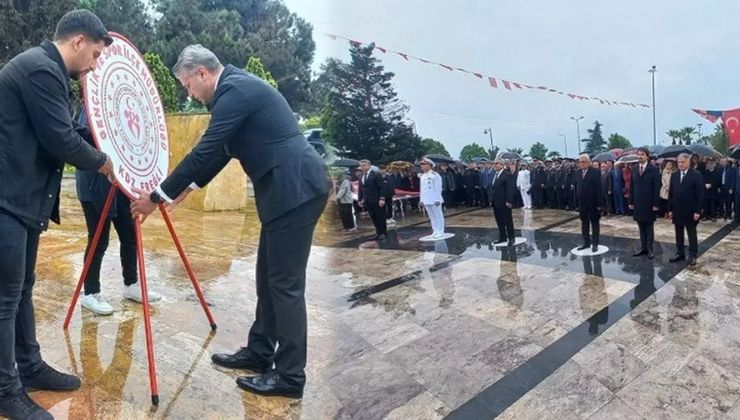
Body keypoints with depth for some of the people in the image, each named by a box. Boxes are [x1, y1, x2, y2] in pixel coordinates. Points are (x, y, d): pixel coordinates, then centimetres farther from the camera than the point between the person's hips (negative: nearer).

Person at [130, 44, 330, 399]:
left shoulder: (235, 89, -12)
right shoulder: (237, 87, 20)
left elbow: (205, 150, -14)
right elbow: (218, 151, 27)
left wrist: (158, 196, -6)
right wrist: (189, 186, 28)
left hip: (296, 188, -10)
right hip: (286, 188, 10)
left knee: (285, 283, -4)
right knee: (269, 277, 16)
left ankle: (290, 376, 7)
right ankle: (259, 352, 29)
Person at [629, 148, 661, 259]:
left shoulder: (653, 170, -6)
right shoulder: (635, 170, 8)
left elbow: (656, 188, -9)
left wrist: (656, 204, -13)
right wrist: (631, 202, 5)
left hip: (649, 204, -4)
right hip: (638, 204, 4)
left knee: (649, 227, 5)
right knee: (641, 227, 9)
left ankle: (650, 249, 10)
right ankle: (643, 248, 15)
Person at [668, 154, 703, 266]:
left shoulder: (696, 175, -8)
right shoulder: (674, 175, 7)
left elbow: (700, 194, -10)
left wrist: (697, 211, -15)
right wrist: (670, 209, 5)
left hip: (690, 211, -5)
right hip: (677, 211, 5)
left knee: (692, 234, 5)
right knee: (678, 234, 11)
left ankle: (692, 256, 13)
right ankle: (680, 254, 20)